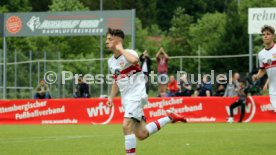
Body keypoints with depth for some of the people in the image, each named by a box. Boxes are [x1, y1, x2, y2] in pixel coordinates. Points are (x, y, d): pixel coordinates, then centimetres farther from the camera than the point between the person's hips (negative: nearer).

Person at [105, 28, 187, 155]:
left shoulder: (129, 53, -13)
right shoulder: (111, 61, 11)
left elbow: (134, 60, -40)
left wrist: (121, 49, -25)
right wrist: (111, 97, 13)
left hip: (136, 95, -8)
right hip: (126, 99, 8)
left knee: (127, 126, -24)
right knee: (141, 134, 7)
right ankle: (170, 117, 24)